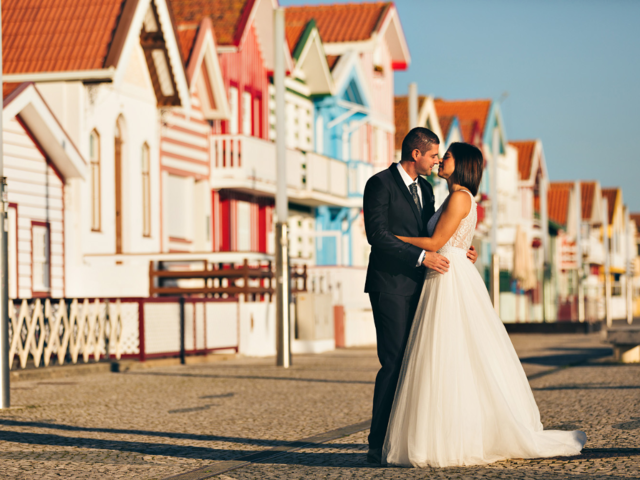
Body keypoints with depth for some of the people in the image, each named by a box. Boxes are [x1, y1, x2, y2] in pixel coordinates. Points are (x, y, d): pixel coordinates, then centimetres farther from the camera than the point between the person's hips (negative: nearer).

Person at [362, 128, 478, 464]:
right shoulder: (380, 184, -9)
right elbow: (377, 234, -18)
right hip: (390, 286, -8)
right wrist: (422, 257, -21)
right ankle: (379, 446, -5)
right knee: (394, 363, -10)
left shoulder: (424, 188, 17)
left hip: (417, 285, 8)